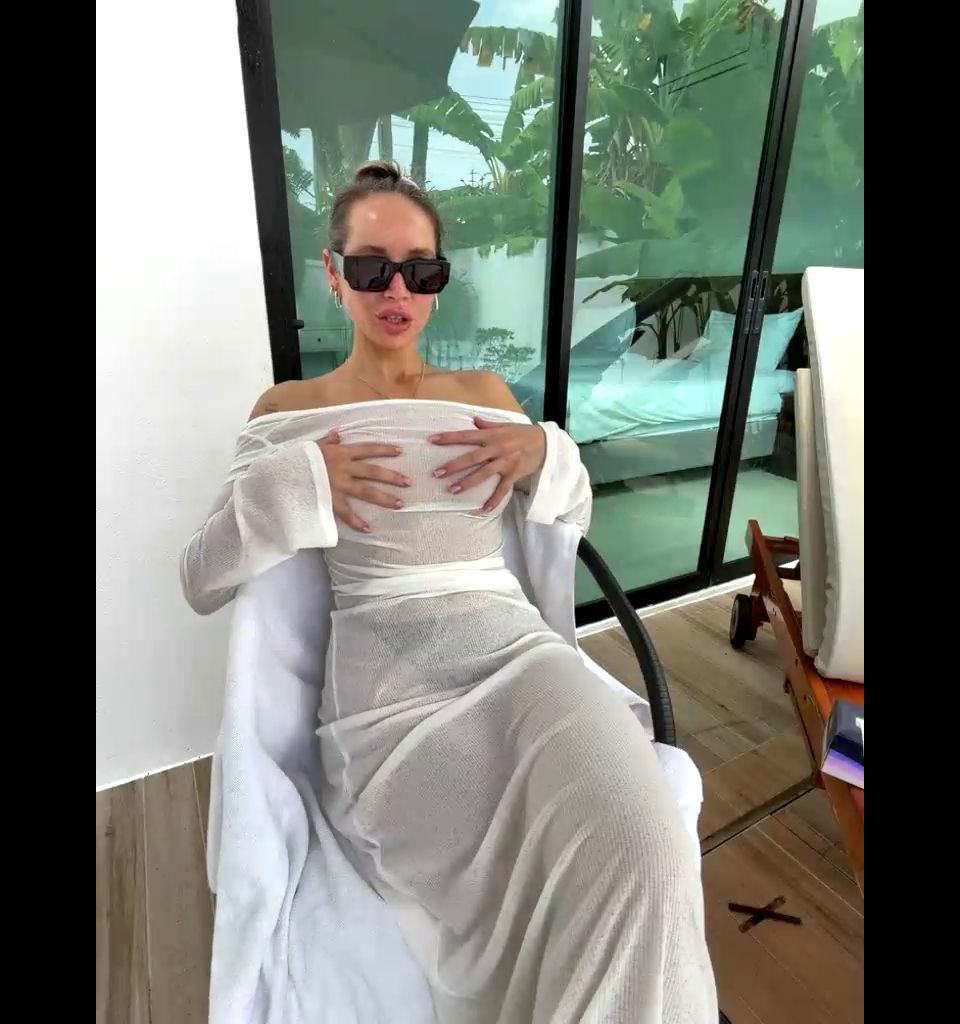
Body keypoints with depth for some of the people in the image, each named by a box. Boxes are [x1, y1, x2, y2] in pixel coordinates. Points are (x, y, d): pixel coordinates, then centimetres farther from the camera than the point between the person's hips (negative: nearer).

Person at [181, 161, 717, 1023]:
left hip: (514, 644, 3)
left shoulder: (487, 392, 19)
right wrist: (293, 483, -10)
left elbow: (575, 518, 23)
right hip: (386, 676, -2)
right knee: (548, 884, -25)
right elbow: (202, 580, 7)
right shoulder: (290, 409, 12)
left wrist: (542, 452, 1)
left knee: (643, 855, -24)